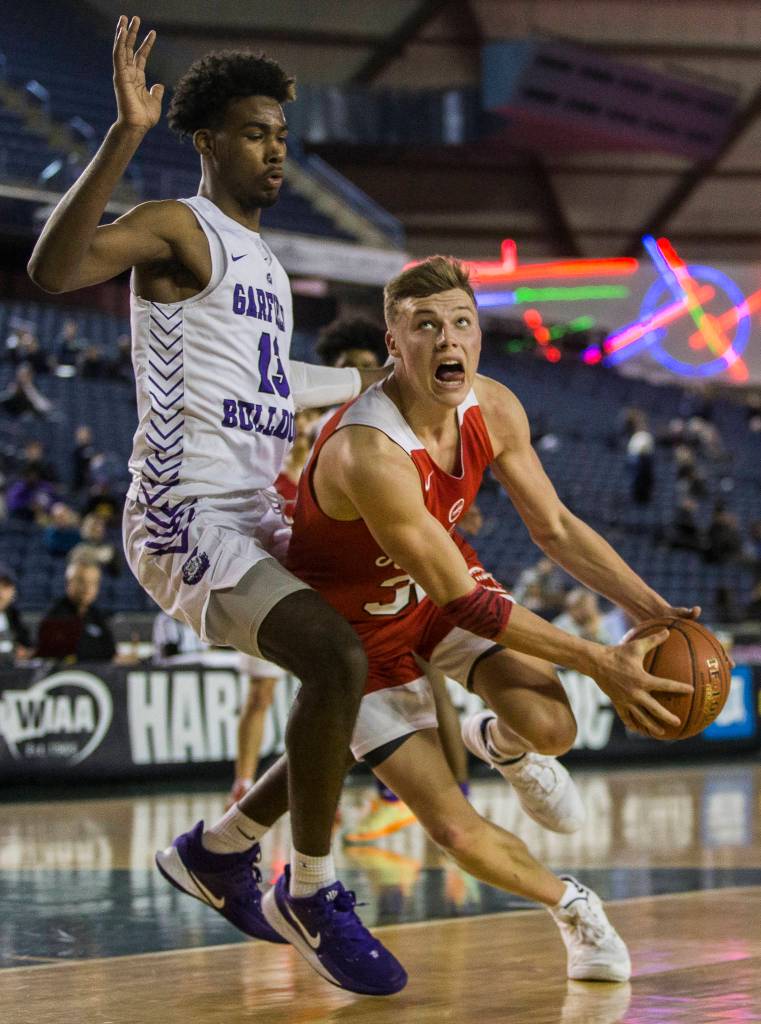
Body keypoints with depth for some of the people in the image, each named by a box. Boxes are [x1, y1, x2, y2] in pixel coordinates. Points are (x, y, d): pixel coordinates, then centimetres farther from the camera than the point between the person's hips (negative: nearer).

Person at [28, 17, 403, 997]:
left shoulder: (263, 260, 21)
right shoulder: (178, 227, -7)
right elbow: (53, 266, -29)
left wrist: (370, 382, 51)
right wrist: (125, 134, -36)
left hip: (257, 519, 10)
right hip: (185, 518, -10)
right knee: (337, 658, -27)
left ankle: (218, 848, 20)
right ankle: (313, 897, -11)